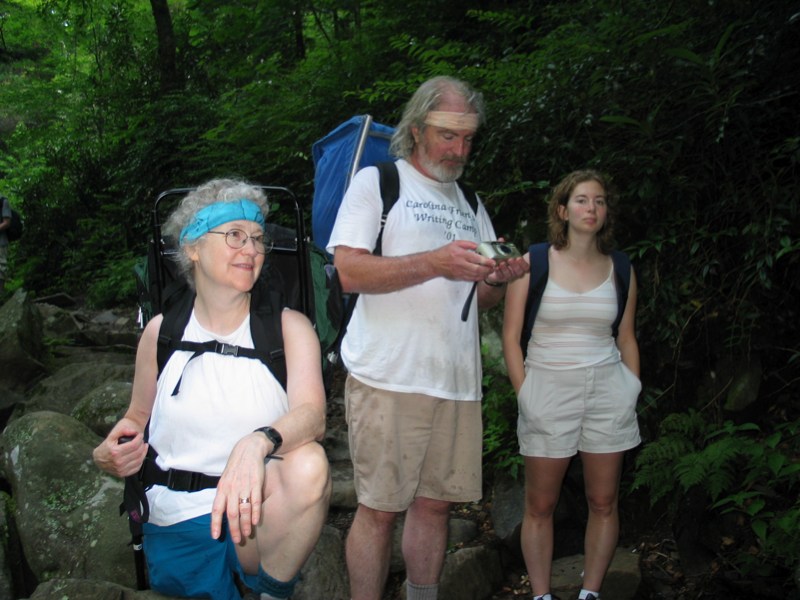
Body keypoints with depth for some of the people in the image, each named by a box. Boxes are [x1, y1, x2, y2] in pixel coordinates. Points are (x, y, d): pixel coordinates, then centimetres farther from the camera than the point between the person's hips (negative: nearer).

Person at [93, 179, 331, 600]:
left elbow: (312, 413, -19)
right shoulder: (162, 331, 5)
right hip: (176, 525, 2)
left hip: (256, 516, -2)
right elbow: (138, 418, 17)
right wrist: (111, 452, -7)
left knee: (308, 464, -30)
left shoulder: (288, 327, -2)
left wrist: (258, 443, -41)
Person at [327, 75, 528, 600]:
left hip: (458, 380, 6)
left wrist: (498, 279, -4)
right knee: (379, 509, -2)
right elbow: (349, 272, -10)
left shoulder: (470, 204, 21)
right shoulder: (376, 183, 4)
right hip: (388, 378, -5)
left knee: (436, 503, 10)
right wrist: (436, 263, -19)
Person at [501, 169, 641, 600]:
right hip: (547, 387, -2)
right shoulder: (532, 263, 0)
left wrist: (633, 390, 7)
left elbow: (626, 339, 15)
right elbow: (511, 337, 0)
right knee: (540, 505, 2)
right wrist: (525, 395, -6)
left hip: (606, 390, 3)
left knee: (603, 503, 6)